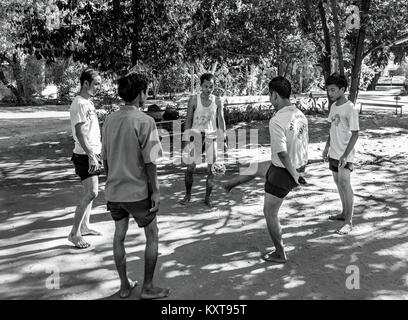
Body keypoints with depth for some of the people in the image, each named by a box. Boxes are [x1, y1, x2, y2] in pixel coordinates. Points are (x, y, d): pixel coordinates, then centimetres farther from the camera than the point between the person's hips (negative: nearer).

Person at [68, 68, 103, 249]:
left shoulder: (88, 102, 14)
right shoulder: (80, 104, -15)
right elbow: (79, 133, -22)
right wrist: (91, 155, -26)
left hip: (93, 153, 10)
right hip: (85, 155, -10)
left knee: (90, 192, 14)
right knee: (91, 192, -12)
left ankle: (84, 227, 25)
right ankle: (74, 233, -4)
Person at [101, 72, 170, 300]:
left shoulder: (110, 120, 2)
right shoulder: (145, 121, -16)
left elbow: (105, 158, 9)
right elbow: (149, 162, -16)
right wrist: (155, 191, -8)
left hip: (114, 190, 6)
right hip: (138, 191, -6)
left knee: (119, 236, 17)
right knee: (152, 236, 12)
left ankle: (125, 286, 28)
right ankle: (148, 288, 18)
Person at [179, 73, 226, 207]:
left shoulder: (217, 101, 0)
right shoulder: (194, 100, -4)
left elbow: (221, 120, 6)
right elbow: (188, 120, 0)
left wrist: (224, 139, 1)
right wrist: (187, 140, -3)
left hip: (211, 137, 1)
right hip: (196, 136, -1)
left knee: (211, 169, 0)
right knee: (190, 168, -1)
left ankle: (207, 197, 14)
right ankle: (187, 195, 18)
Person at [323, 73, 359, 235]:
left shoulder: (351, 109, -15)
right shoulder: (333, 106, 8)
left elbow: (355, 134, -16)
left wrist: (345, 155, -22)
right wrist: (327, 147, 15)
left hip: (345, 154, -8)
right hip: (334, 153, 8)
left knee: (344, 184, -11)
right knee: (338, 182, 15)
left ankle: (349, 222, -5)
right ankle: (344, 213, 30)